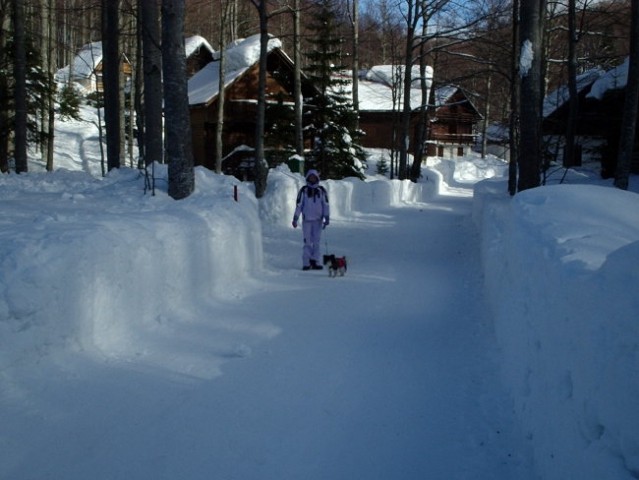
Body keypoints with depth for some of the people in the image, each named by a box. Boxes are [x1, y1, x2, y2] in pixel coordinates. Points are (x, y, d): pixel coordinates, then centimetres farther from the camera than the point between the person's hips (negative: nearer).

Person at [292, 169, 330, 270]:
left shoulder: (322, 190, 6)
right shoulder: (303, 190, 2)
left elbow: (326, 205, 7)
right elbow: (299, 205, 3)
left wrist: (327, 218, -1)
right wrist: (295, 218, 1)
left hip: (318, 220, 2)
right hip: (307, 219, -2)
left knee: (316, 241, 4)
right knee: (307, 242, -3)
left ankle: (315, 262, 7)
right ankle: (306, 263, -1)